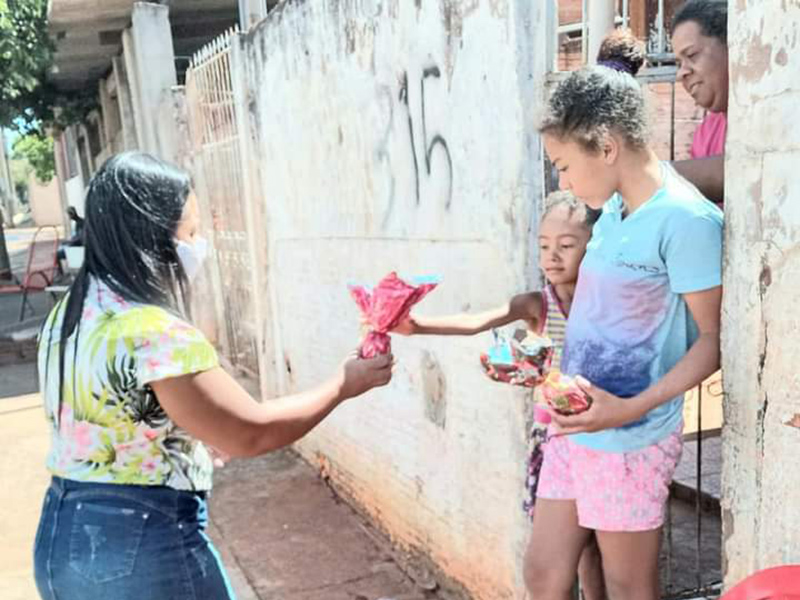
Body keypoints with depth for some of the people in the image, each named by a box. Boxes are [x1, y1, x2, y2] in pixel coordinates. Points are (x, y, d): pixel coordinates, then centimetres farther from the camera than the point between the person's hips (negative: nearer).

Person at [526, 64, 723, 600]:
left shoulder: (685, 218, -18)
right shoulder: (614, 207, 7)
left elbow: (713, 340, -14)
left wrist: (632, 409, -23)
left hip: (630, 440, -8)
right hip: (575, 427, 8)